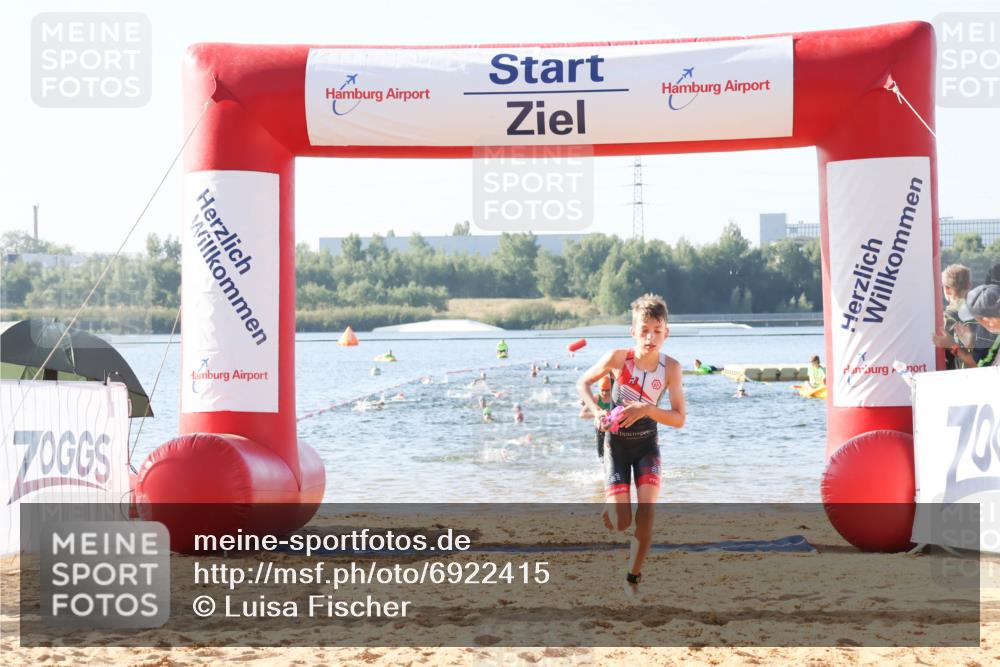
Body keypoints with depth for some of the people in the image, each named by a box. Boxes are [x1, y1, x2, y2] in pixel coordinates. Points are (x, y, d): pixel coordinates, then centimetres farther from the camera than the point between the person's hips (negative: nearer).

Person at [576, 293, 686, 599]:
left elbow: (679, 418, -15)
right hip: (617, 443, -1)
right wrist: (596, 411, -19)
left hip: (647, 443, 1)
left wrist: (647, 409, -30)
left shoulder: (670, 367, -15)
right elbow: (583, 383, -2)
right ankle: (607, 511, 30)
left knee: (647, 510, -15)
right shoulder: (618, 358, -19)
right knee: (621, 524, -8)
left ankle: (633, 578, 3)